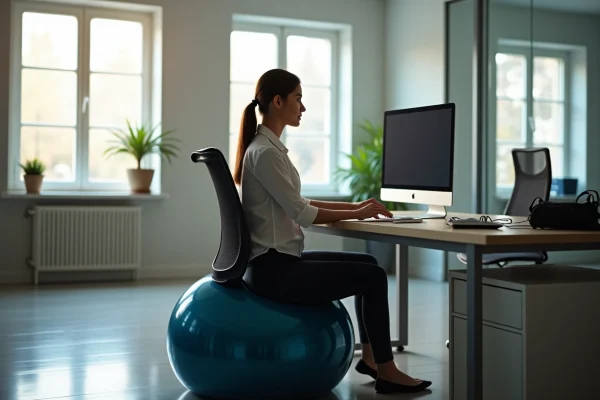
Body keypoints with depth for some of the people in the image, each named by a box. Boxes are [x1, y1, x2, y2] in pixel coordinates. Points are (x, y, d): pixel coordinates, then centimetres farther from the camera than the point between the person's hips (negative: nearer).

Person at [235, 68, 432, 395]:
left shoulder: (268, 146, 12)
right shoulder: (264, 151, -20)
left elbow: (296, 204, 18)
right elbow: (301, 214, -20)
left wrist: (353, 205, 12)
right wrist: (357, 214, -8)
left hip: (278, 259, 10)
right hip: (272, 268, -10)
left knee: (368, 264, 16)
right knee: (373, 277, -5)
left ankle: (369, 355, 24)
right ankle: (386, 371, 7)